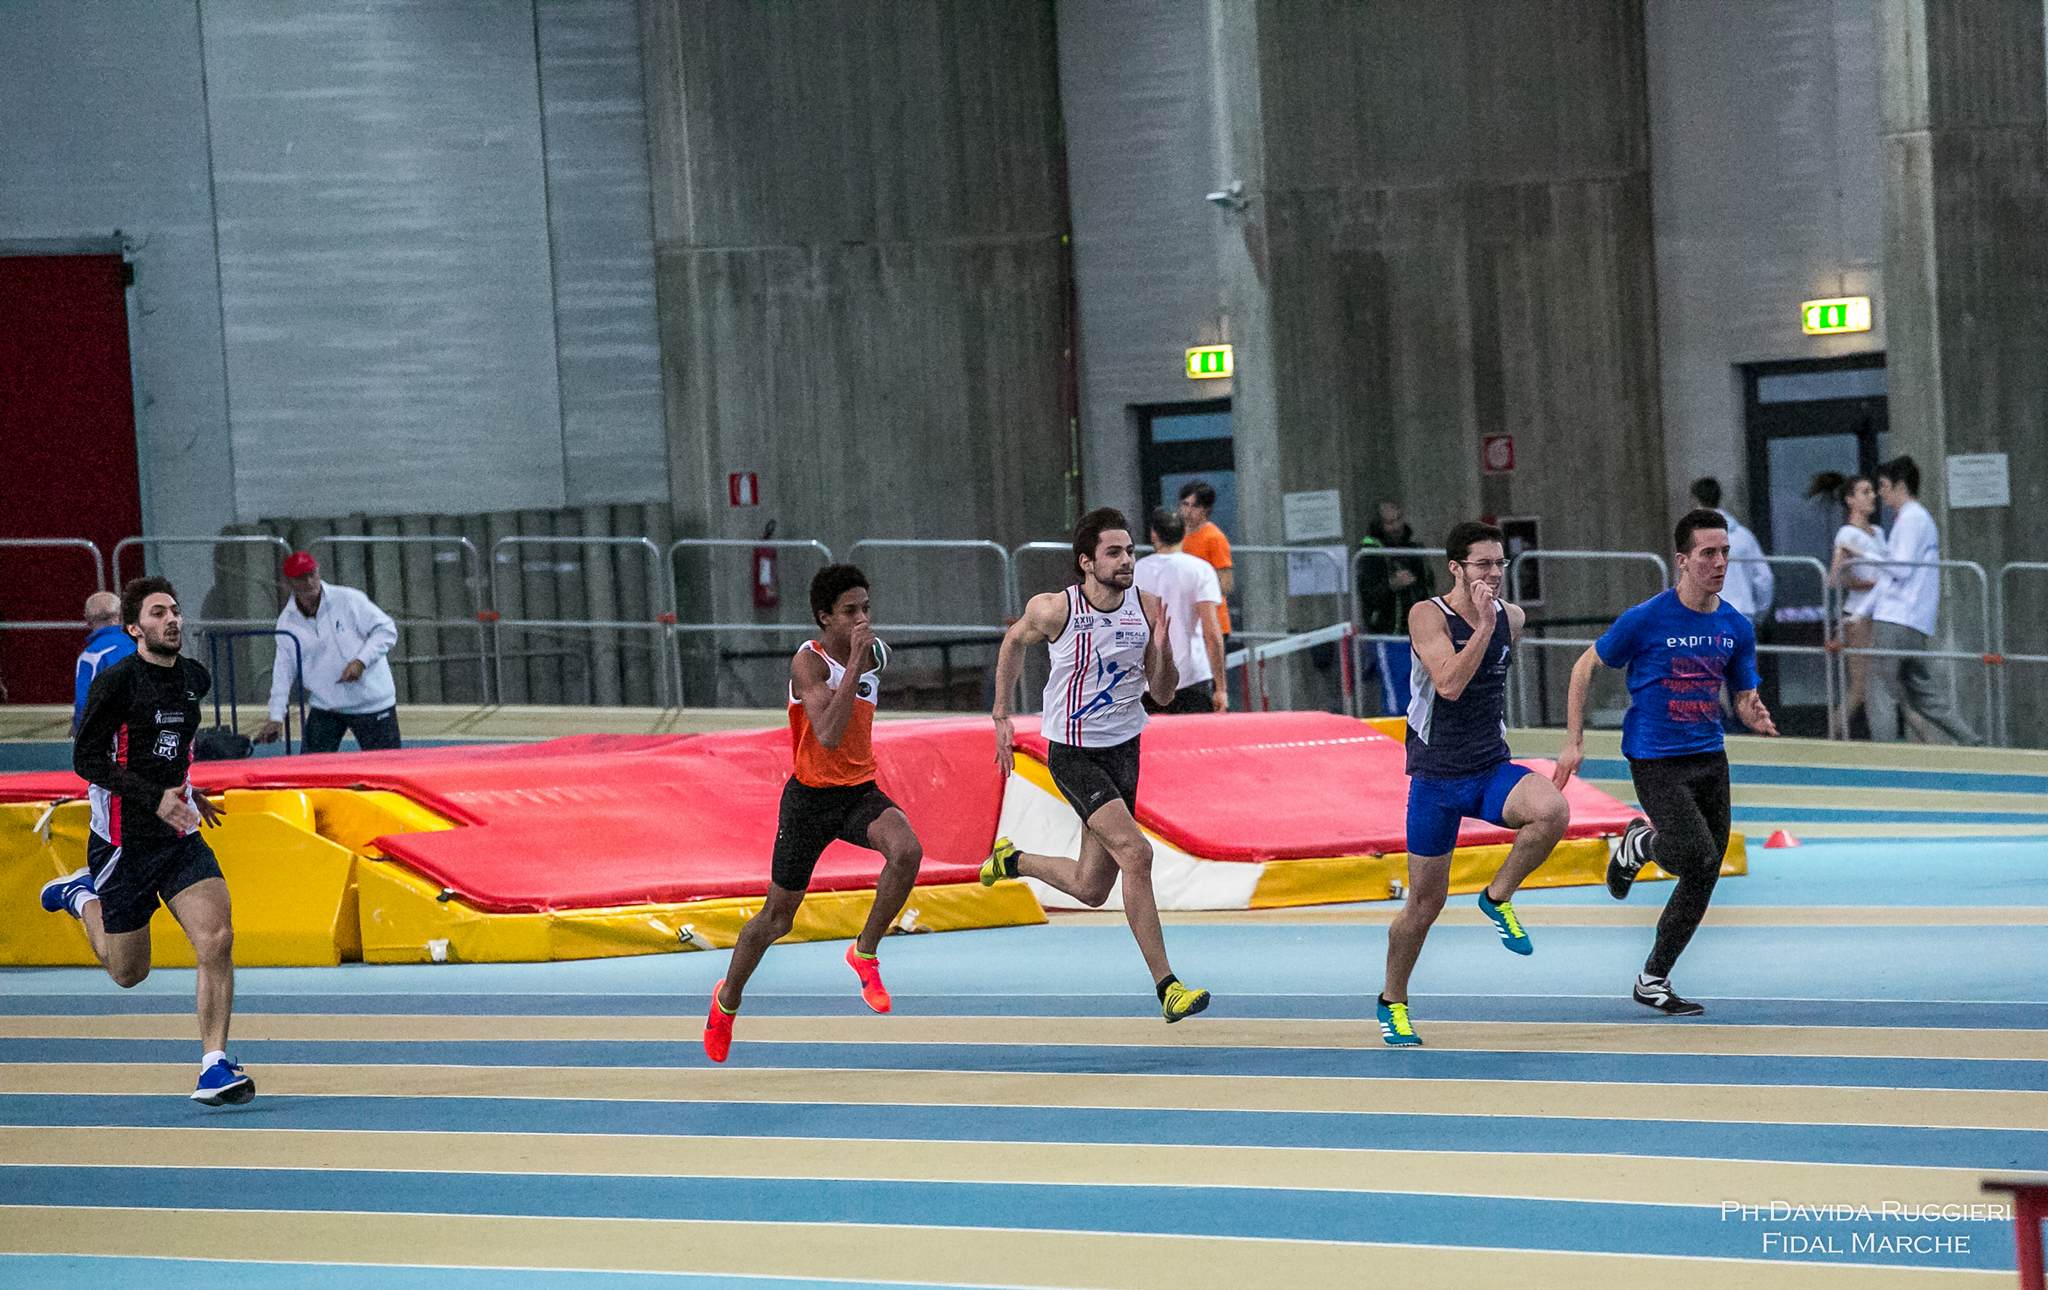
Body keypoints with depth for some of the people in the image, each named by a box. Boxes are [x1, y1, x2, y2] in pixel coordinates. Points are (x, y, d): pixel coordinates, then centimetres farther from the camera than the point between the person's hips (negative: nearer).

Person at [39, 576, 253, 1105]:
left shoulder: (195, 679, 7)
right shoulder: (117, 681, -14)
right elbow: (86, 758, -15)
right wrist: (155, 798, -22)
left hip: (182, 838, 5)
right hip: (124, 841, -5)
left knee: (217, 939, -17)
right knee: (128, 973, 9)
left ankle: (214, 1068, -12)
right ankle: (82, 896, 38)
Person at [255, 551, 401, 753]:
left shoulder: (348, 599, -10)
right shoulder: (287, 621, 1)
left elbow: (386, 629, -8)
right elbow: (283, 670, 4)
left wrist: (361, 661, -21)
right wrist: (276, 717, -2)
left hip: (372, 704, -3)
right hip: (324, 709, 3)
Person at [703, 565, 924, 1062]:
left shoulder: (874, 653, 3)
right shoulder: (808, 661, -18)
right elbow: (828, 735, -34)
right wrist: (854, 663, -35)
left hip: (861, 793, 4)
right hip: (811, 797, -4)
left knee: (906, 850, -30)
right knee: (777, 917, 8)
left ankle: (865, 952, -10)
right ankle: (727, 1000, 35)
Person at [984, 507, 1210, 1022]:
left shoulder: (1148, 608, -7)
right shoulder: (1054, 609, -16)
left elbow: (1163, 695, 0)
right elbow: (1014, 642, 7)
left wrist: (1161, 649, -19)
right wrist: (1001, 716, 10)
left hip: (1124, 749, 5)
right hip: (1072, 754, -5)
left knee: (1091, 889, 10)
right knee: (1136, 851, -23)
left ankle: (1012, 861, 40)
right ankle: (1167, 987, -20)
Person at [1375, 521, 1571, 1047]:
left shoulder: (1512, 617, 4)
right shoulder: (1427, 615, -12)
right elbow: (1449, 684, -27)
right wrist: (1483, 625, -28)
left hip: (1493, 769, 3)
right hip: (1436, 776, -3)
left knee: (1552, 811, -30)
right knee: (1426, 900, 4)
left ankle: (1499, 897, -5)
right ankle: (1393, 1004, 26)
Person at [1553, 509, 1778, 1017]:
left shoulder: (1737, 627, 4)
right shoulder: (1646, 619, -12)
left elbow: (1744, 699, 12)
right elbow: (1585, 667, -1)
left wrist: (1757, 717, -13)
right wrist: (1573, 742, -5)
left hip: (1710, 758, 6)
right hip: (1656, 760, -6)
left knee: (1704, 878, 5)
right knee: (1699, 858, -21)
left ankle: (1653, 981, 20)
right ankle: (1640, 845, 13)